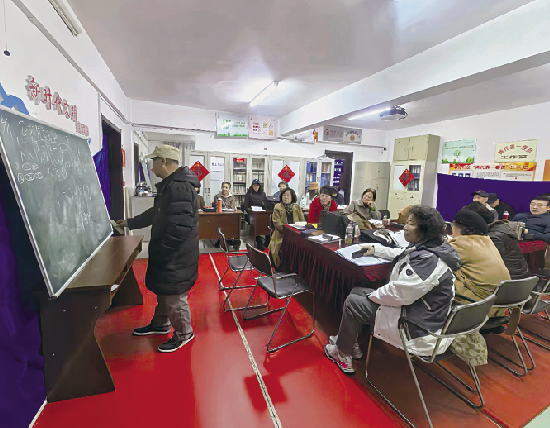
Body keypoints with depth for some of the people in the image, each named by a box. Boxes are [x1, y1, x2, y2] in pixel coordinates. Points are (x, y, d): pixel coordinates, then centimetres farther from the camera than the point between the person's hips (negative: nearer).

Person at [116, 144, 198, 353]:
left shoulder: (179, 187, -24)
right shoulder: (170, 185, 12)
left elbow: (180, 226, -31)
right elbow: (156, 213, 25)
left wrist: (161, 248, -19)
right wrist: (130, 223, 30)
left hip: (177, 256, -10)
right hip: (167, 253, 10)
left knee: (173, 295, 5)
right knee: (162, 290, 25)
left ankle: (183, 334, 26)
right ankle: (160, 324, 46)